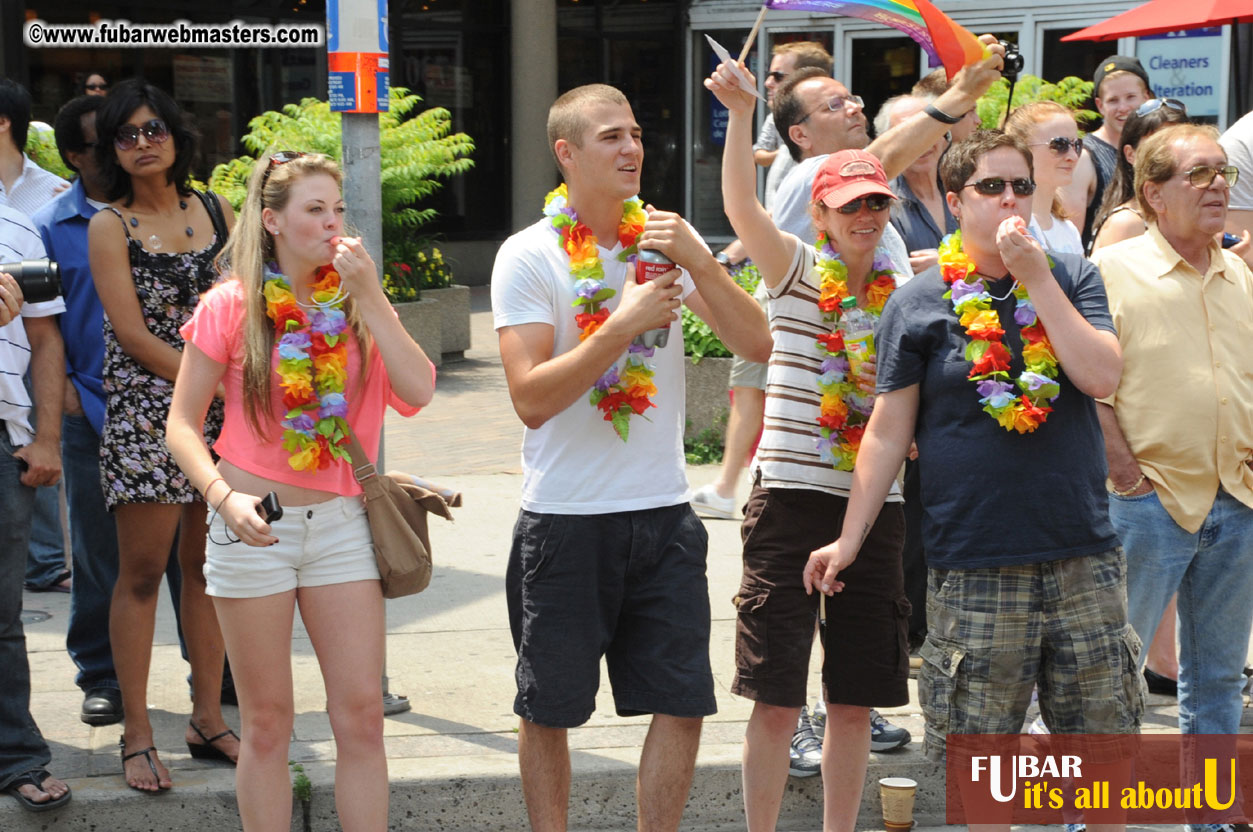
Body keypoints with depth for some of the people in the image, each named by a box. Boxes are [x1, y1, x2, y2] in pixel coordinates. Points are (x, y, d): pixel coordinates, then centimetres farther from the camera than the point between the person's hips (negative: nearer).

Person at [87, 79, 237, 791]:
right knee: (143, 572, -3)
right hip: (145, 409, -4)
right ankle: (138, 738, 2)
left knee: (207, 565, 8)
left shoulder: (216, 211, 11)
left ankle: (209, 719, 16)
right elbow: (133, 333, -8)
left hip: (223, 408, 4)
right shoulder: (110, 227, -1)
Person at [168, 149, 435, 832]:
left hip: (341, 521, 3)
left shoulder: (359, 305, 6)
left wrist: (368, 296, -12)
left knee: (362, 713, 1)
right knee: (266, 722, 5)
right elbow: (183, 424, -2)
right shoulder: (232, 306, -3)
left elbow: (416, 392, -9)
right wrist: (224, 498, -18)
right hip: (253, 526, -3)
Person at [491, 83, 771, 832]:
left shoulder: (666, 239, 4)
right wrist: (626, 324, -20)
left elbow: (757, 345, -4)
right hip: (565, 518, -3)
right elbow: (532, 398, -16)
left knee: (684, 706, 4)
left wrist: (698, 261, -15)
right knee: (549, 712, 8)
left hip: (663, 515, 3)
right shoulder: (529, 256, -7)